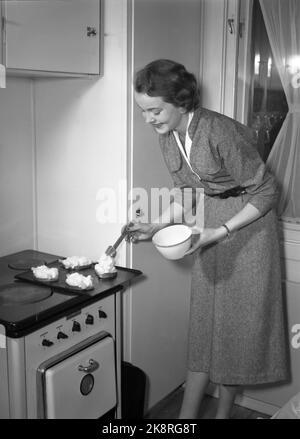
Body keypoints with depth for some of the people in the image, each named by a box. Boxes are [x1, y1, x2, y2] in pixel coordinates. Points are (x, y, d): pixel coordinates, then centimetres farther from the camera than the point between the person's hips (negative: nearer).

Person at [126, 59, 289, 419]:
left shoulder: (220, 132, -25)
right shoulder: (168, 137, -3)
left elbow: (266, 192, -17)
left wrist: (220, 232, -23)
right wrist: (157, 226, -8)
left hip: (247, 223, -6)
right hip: (211, 224, 6)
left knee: (238, 318, 6)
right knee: (204, 319, 9)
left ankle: (223, 411, 25)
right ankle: (186, 416, 19)